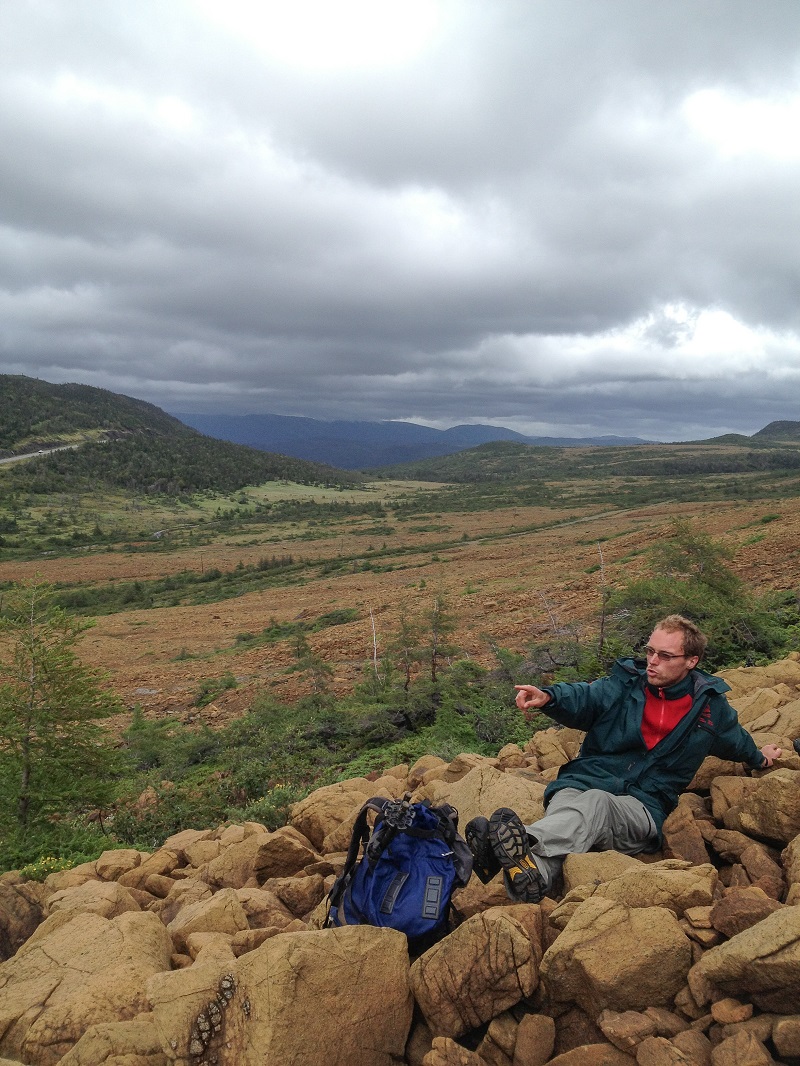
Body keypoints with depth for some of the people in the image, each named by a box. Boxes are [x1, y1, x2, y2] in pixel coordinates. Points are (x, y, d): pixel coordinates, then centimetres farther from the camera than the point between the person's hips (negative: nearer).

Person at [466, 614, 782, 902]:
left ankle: (523, 846, -65)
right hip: (582, 783, 2)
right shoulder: (625, 684, 8)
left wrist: (759, 757, 53)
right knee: (564, 808, -36)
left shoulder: (709, 704, 12)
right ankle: (535, 875, -65)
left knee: (596, 803, -38)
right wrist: (547, 697, -32)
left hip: (642, 809, -1)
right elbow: (584, 698, -11)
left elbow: (734, 738, 35)